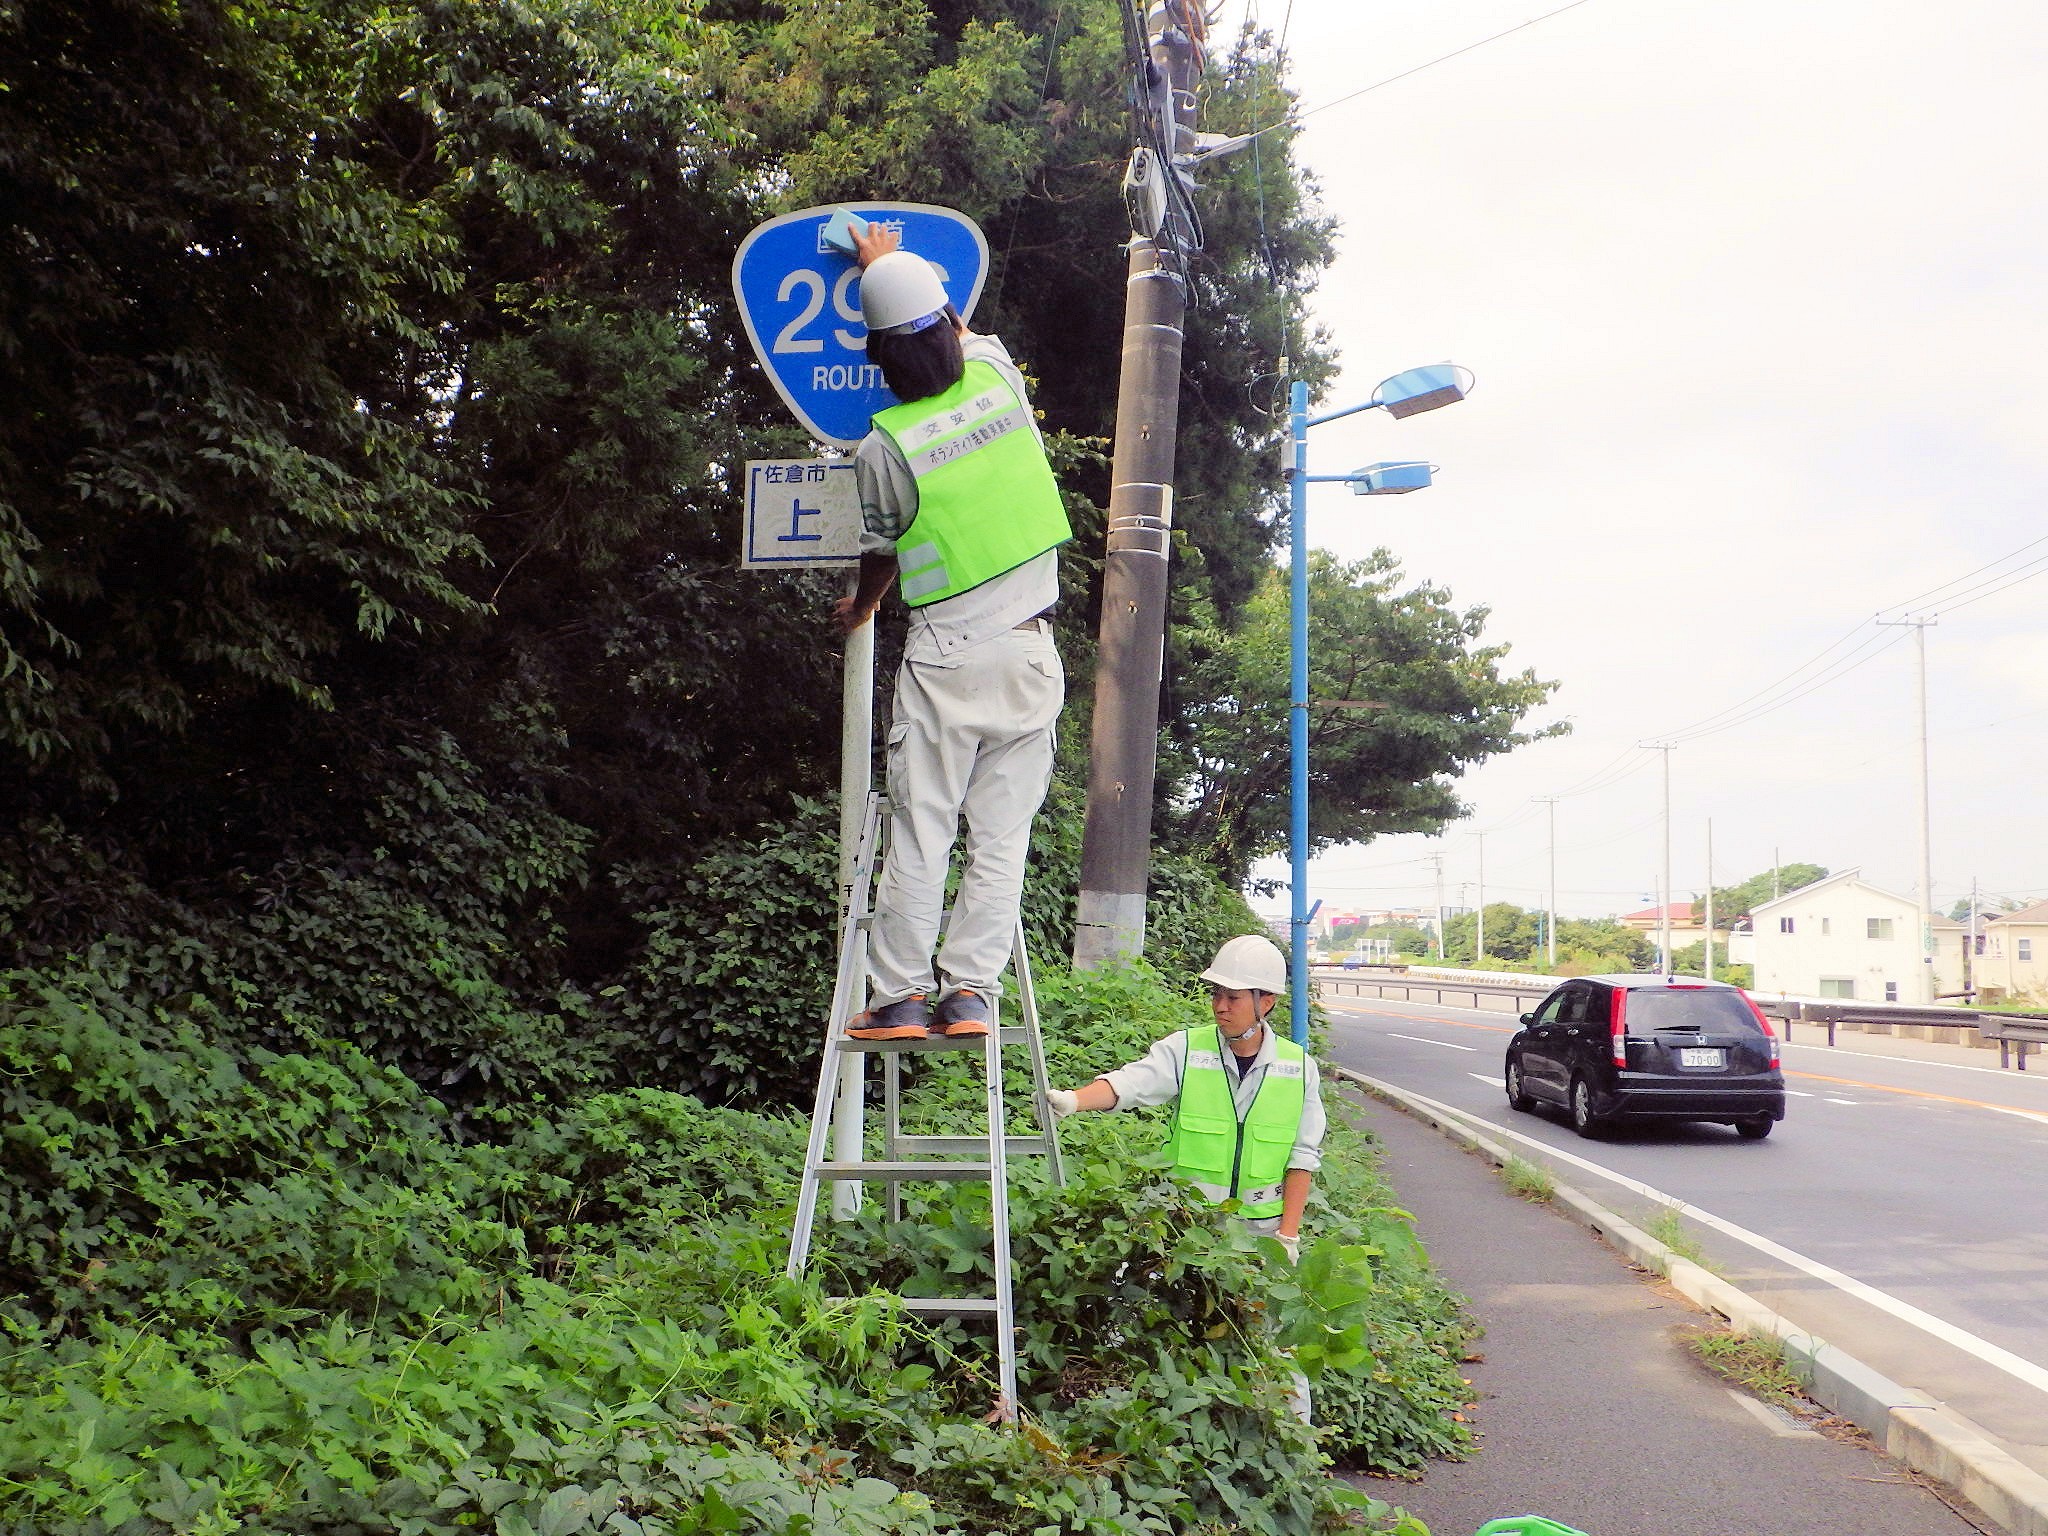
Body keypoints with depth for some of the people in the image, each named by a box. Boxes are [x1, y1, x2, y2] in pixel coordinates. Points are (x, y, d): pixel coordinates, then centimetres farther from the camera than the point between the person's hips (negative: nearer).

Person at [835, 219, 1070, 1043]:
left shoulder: (884, 446, -7)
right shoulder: (998, 373, 2)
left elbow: (881, 554, 8)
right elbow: (962, 333, 27)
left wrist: (858, 612, 31)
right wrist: (889, 266, 42)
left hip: (947, 656, -3)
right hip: (1031, 648, 3)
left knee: (919, 832, 2)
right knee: (1002, 834, 4)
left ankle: (899, 995, 4)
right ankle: (969, 991, 2)